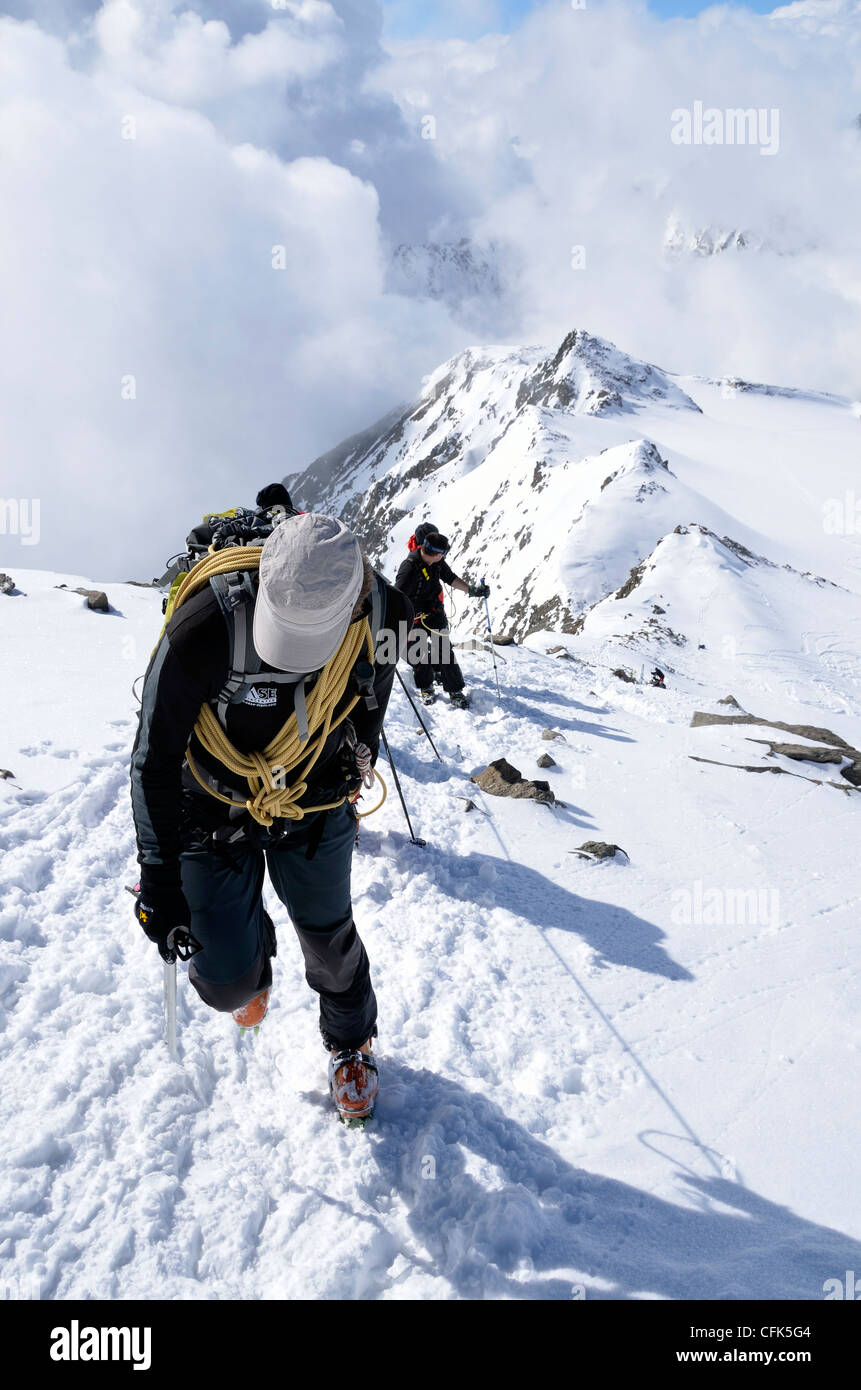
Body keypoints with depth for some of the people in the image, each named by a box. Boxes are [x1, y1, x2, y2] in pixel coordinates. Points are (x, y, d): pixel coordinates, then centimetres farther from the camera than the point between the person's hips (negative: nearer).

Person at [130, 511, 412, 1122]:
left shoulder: (381, 614, -23)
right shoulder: (205, 631, -34)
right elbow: (154, 759, -20)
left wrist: (357, 764, 17)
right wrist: (159, 877, -18)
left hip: (316, 806, 2)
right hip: (216, 810, -2)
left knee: (330, 936, 13)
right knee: (228, 979, -3)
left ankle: (352, 1043, 45)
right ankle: (252, 960, 37)